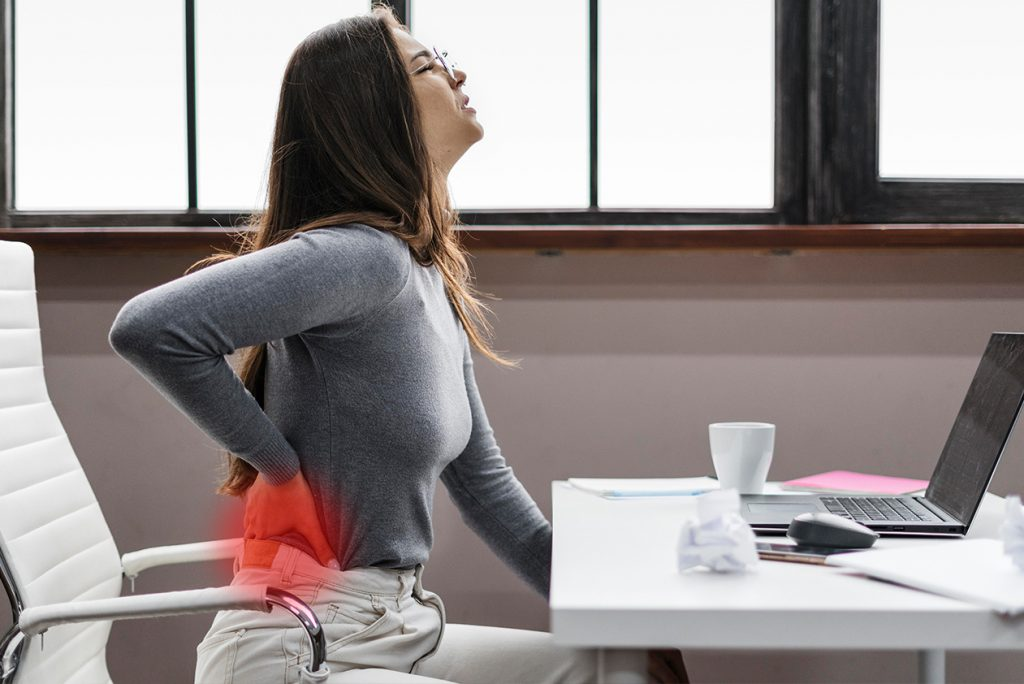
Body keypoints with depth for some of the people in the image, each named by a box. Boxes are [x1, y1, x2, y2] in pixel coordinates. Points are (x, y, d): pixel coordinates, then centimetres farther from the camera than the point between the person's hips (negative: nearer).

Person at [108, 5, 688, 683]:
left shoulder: (433, 278, 10)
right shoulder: (365, 255, -19)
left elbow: (483, 481, 15)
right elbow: (149, 327, -30)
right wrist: (282, 463, -18)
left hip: (393, 627, 8)